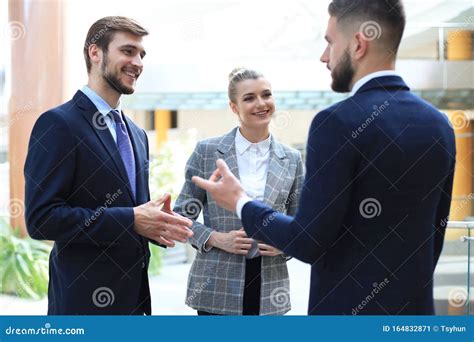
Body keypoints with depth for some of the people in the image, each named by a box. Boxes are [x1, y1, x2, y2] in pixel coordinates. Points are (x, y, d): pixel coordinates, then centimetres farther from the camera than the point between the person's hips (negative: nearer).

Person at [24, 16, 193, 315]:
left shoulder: (137, 134, 15)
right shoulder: (58, 124, -10)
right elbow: (41, 218, -17)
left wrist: (156, 223, -2)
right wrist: (131, 220, -19)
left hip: (133, 296, 8)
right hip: (85, 299, -7)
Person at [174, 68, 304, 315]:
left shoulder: (291, 159, 7)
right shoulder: (206, 151, 0)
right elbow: (182, 214, 4)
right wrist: (216, 239, -12)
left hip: (269, 288, 2)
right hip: (217, 286, -2)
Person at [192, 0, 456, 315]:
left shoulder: (338, 123, -17)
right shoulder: (439, 125, 4)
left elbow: (310, 243, -17)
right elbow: (434, 232, 11)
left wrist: (240, 203, -3)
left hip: (348, 308, -6)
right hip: (415, 307, 6)